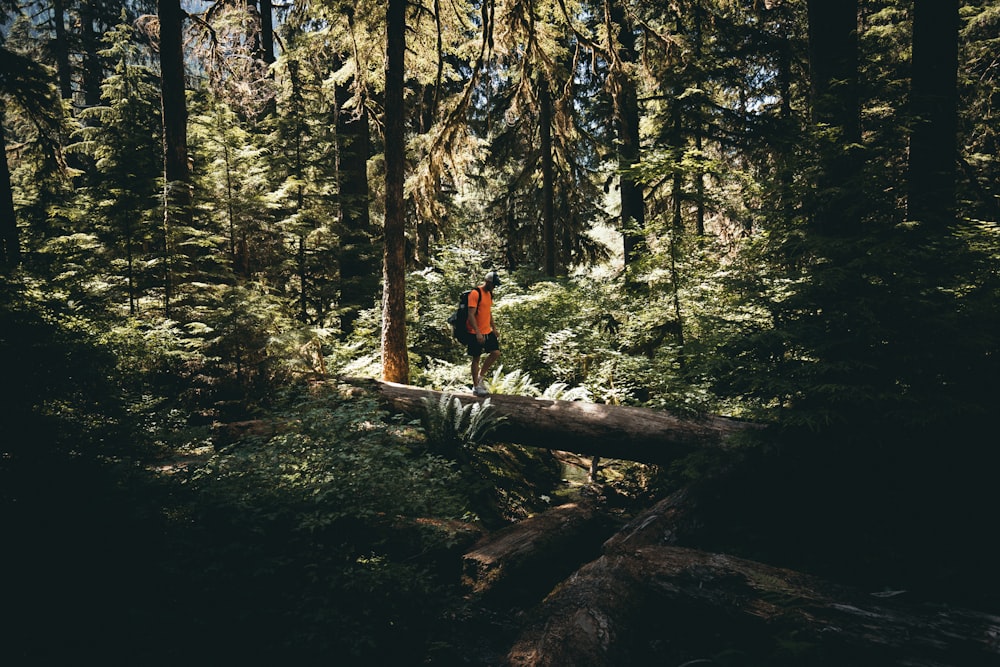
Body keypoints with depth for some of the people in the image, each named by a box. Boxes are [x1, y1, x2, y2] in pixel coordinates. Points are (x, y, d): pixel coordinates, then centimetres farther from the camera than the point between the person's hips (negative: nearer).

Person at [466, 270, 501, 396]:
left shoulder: (489, 294, 12)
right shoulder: (475, 293, -15)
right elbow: (471, 315, -20)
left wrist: (493, 327, 20)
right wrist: (477, 332, -25)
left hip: (488, 332, 8)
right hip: (476, 333, -8)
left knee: (496, 353, 2)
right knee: (476, 358, 1)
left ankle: (480, 377, 18)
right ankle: (476, 387, 11)